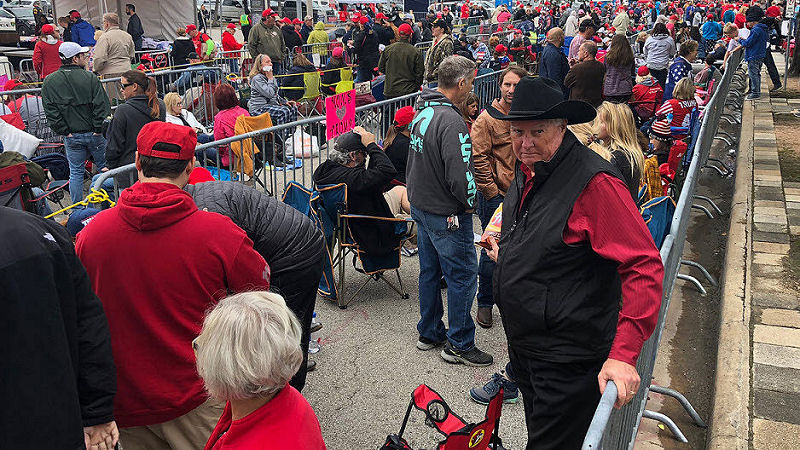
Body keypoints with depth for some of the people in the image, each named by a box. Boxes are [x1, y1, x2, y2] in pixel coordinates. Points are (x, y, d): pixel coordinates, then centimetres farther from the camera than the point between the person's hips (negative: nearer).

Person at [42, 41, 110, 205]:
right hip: (94, 133, -2)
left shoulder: (49, 82, 1)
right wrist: (98, 129, -8)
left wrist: (65, 132, -3)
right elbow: (101, 106, -13)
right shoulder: (90, 78, -9)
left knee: (75, 172, 10)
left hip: (72, 137, 3)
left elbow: (51, 112, -4)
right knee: (105, 168, 11)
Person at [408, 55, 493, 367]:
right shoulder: (450, 121, -25)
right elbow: (459, 177, -28)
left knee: (430, 271, 20)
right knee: (463, 276, 3)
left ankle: (429, 333, 33)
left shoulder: (422, 111, 5)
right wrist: (471, 201, -11)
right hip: (447, 213, -10)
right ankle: (459, 344, 13)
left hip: (420, 205, 10)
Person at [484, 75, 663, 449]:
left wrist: (624, 353, -34)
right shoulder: (528, 172, 4)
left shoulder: (593, 182, -25)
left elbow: (644, 267, -30)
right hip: (524, 345, 9)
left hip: (568, 359, -9)